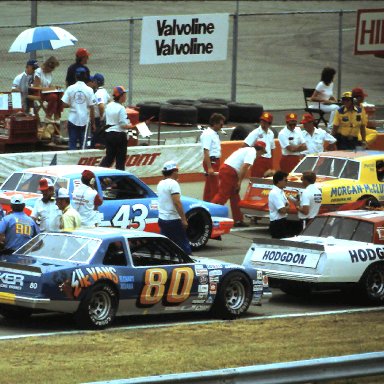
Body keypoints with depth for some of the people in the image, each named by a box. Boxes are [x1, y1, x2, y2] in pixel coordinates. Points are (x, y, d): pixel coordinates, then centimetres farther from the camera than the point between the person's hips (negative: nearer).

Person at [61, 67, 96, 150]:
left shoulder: (70, 88, -5)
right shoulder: (89, 90, -6)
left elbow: (65, 104, -5)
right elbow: (91, 108, -6)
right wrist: (93, 122, 2)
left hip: (73, 119, 1)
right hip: (84, 120, -1)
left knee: (72, 143, 5)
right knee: (83, 143, 6)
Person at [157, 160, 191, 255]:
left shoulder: (160, 184, 11)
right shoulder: (173, 183, -14)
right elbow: (177, 202, -21)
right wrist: (184, 219, -19)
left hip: (162, 219, 8)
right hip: (173, 219, -8)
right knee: (183, 244, -3)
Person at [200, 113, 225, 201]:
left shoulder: (214, 134, 13)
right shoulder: (208, 134, -17)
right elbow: (206, 152, -22)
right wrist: (209, 168, -26)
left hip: (215, 161, 10)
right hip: (211, 162, -10)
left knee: (209, 187, 15)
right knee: (214, 187, -10)